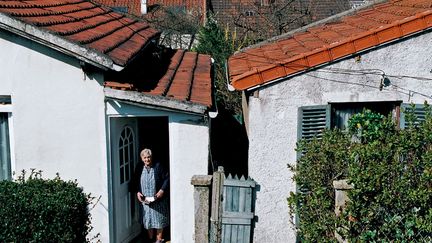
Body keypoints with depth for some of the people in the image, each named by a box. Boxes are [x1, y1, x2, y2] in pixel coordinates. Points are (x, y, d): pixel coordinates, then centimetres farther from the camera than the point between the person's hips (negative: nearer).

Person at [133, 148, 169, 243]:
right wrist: (137, 192, -4)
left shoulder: (158, 166, -8)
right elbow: (136, 181, 10)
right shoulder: (139, 168, 0)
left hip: (158, 199, -2)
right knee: (147, 219, 9)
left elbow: (166, 178, -6)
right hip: (145, 199, 2)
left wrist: (162, 190, -17)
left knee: (159, 219, 7)